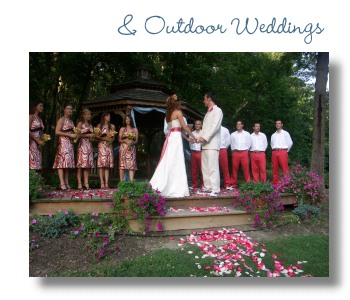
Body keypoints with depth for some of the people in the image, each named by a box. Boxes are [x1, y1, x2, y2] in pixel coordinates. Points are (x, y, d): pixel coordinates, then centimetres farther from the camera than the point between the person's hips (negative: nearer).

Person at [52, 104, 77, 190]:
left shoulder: (71, 121, 22)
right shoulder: (62, 119, 0)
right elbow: (57, 132, -11)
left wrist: (75, 135, 8)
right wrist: (69, 135, -14)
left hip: (70, 143, 8)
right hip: (63, 142, -8)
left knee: (68, 163, 3)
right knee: (62, 161, -13)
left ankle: (67, 183, 3)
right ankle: (62, 183, -16)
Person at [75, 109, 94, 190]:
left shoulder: (90, 124, 21)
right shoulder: (80, 123, 1)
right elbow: (78, 135, -9)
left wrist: (94, 135, 2)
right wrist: (88, 135, -9)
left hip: (89, 144, 7)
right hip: (82, 144, -7)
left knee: (88, 164, 2)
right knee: (81, 164, -9)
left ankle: (86, 182, 5)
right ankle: (79, 183, -8)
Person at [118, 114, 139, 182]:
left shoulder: (135, 129, 14)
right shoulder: (122, 129, 12)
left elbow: (136, 140, 11)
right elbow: (119, 140, 6)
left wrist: (132, 142, -11)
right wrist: (125, 141, -13)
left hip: (132, 149, 1)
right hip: (123, 148, -1)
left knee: (132, 165, -8)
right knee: (122, 165, -6)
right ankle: (121, 182, -4)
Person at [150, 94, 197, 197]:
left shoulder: (168, 114, 20)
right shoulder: (178, 112, -3)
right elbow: (184, 127, -5)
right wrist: (193, 136, 6)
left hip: (170, 137, 8)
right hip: (176, 138, -8)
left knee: (168, 162, 9)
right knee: (176, 163, -8)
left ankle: (158, 187, 10)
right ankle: (177, 189, -6)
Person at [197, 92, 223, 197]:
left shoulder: (217, 110, -1)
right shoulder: (208, 112, 24)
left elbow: (215, 126, -13)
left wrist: (205, 137, -17)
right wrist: (202, 138, 7)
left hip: (212, 144, -9)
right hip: (205, 144, 9)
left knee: (213, 167, -11)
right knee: (205, 167, 7)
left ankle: (215, 189, -10)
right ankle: (207, 187, 13)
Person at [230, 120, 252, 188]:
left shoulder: (246, 134, 12)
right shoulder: (233, 134, 15)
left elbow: (249, 143, 11)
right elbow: (231, 143, 16)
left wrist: (246, 149, 6)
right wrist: (233, 150, 6)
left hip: (244, 152, -1)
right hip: (235, 153, 1)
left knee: (246, 169, -6)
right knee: (234, 169, -1)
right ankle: (234, 184, 4)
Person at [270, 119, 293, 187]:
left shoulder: (285, 133, 7)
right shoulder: (273, 135, 20)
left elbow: (290, 143, 4)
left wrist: (286, 150, 4)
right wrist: (274, 150, 12)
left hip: (282, 152, -4)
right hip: (274, 152, 4)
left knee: (285, 169, -9)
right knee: (275, 169, 3)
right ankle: (275, 184, 8)